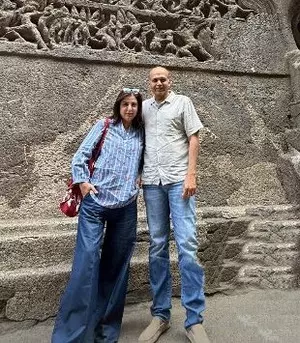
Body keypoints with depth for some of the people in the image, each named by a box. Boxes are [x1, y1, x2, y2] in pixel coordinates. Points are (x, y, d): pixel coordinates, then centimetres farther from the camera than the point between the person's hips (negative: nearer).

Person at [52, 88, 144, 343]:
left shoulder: (141, 134, 13)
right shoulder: (104, 126, 7)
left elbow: (144, 164, 19)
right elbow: (80, 156, 4)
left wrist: (140, 182, 2)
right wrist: (82, 181, -7)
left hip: (126, 208, 3)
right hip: (95, 202, -2)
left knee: (116, 266, 8)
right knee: (86, 262, -9)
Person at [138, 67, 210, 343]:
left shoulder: (183, 102, 10)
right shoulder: (144, 107, 18)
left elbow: (193, 139, 3)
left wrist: (191, 174, -8)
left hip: (178, 179, -3)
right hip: (152, 182, 3)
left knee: (187, 244, -8)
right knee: (157, 247, 4)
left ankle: (194, 320, 3)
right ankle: (160, 315, 15)